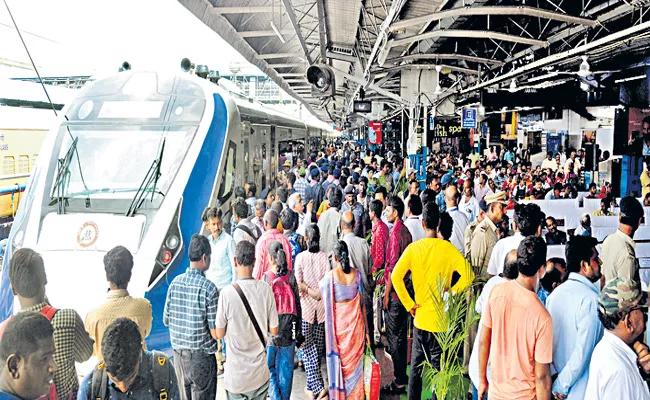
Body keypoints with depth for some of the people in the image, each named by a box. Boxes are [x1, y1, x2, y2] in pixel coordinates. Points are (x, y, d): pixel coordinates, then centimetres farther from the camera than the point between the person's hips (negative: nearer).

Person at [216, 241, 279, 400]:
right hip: (261, 373, 3)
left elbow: (219, 334, -7)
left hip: (237, 376, -2)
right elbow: (274, 330, -2)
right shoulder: (266, 289, -10)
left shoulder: (227, 293, -18)